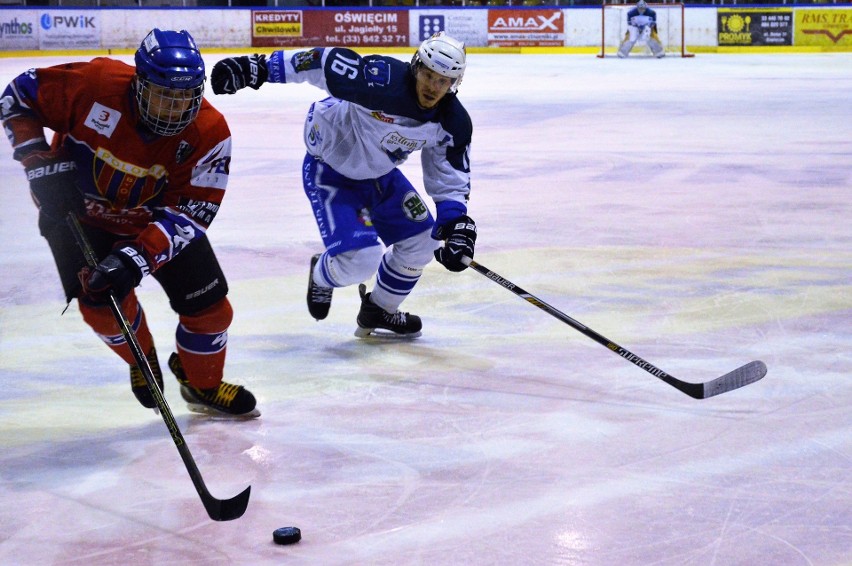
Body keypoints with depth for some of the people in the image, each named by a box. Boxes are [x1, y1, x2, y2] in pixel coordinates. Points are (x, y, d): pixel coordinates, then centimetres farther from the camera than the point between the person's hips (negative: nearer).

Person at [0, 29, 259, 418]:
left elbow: (189, 213, -28)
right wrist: (40, 162, -27)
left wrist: (135, 259, -41)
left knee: (209, 305, 0)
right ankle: (143, 360, 16)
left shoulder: (209, 133, -27)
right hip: (76, 209, -2)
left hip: (156, 217, 2)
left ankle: (203, 385, 31)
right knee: (102, 302, -20)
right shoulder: (94, 84, -32)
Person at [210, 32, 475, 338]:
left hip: (379, 174, 7)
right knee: (361, 260, -19)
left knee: (420, 240, 7)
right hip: (329, 172, -7)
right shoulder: (383, 79, -34)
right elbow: (325, 62, -32)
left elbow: (451, 178, -3)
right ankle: (321, 275, 19)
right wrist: (260, 66, -36)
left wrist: (456, 223, -18)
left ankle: (379, 312, 31)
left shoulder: (453, 123, -14)